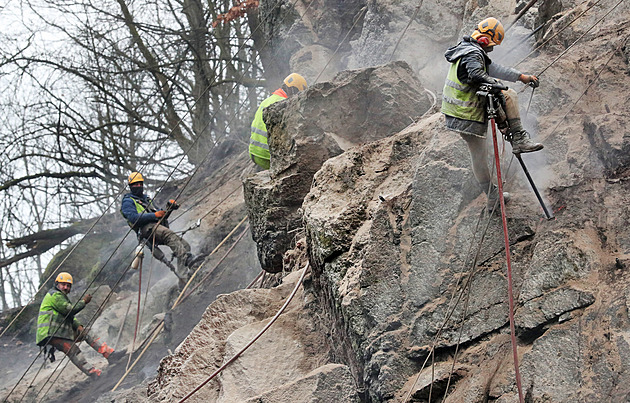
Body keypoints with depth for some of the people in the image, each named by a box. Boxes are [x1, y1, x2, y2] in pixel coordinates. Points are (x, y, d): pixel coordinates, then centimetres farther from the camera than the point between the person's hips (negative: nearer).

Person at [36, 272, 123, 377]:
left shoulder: (62, 297, 23)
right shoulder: (55, 295, -10)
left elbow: (70, 316, 20)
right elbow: (69, 310, -16)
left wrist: (78, 325, 2)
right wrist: (84, 302, -6)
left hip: (62, 332, 10)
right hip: (51, 334, -10)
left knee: (87, 333, 1)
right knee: (74, 351, -19)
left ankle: (110, 354, -8)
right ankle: (92, 373, -24)